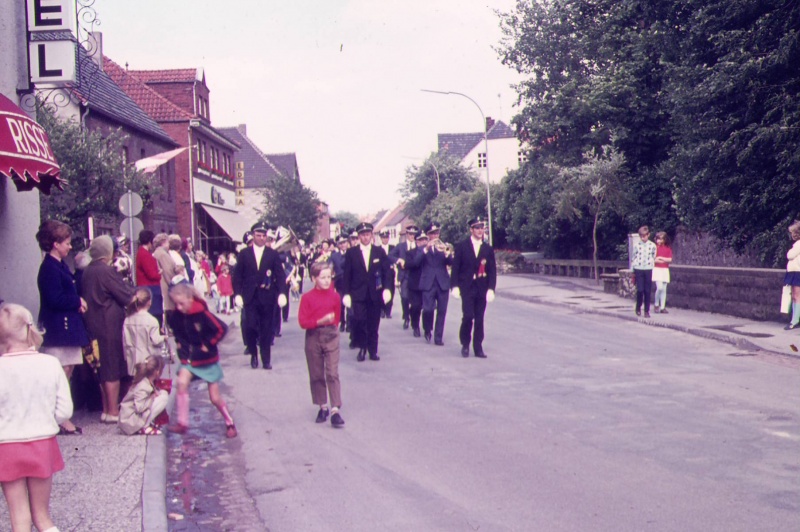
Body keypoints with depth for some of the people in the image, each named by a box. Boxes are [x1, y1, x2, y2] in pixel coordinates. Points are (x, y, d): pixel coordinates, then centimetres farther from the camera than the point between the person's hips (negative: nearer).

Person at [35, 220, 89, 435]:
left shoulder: (60, 266, 16)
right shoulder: (49, 268, -15)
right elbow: (55, 299, -23)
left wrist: (77, 302, 1)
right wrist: (78, 301, -11)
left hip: (68, 326, 10)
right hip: (58, 328, -10)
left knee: (67, 373, 12)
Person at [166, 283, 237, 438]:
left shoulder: (202, 314, -23)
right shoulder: (176, 315, -6)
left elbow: (221, 329, -23)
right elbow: (172, 326, 17)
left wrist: (208, 344, -18)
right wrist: (178, 341, 5)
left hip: (207, 359, -4)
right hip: (188, 358, 4)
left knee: (215, 398, 2)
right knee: (182, 383, -23)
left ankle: (230, 424, 24)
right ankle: (182, 423, -16)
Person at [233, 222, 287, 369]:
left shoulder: (273, 254, 6)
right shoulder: (244, 253, 7)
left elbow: (280, 275, 2)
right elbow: (237, 275, 5)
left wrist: (281, 293, -10)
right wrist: (237, 294, -4)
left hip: (267, 297, 0)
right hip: (250, 297, 0)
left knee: (267, 329, 3)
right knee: (250, 326, -8)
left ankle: (266, 359, 13)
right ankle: (253, 354, 14)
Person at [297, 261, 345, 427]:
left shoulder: (335, 296, 0)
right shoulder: (307, 298, -7)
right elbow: (302, 322, -11)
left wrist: (332, 325, 5)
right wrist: (320, 321, -22)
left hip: (331, 336, 0)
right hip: (313, 337, 0)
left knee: (332, 374, -7)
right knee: (316, 375, 9)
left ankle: (335, 410, -10)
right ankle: (323, 407, 23)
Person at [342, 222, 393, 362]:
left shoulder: (379, 251, 6)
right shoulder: (351, 252, 4)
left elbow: (386, 271, 5)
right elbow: (347, 274, 3)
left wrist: (386, 288, -7)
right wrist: (347, 293, -2)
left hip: (375, 293, 1)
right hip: (358, 293, -1)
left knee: (373, 323, 4)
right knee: (359, 320, -12)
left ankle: (373, 350, 14)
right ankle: (362, 348, 6)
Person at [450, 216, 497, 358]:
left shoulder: (488, 249, 8)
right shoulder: (461, 246, 2)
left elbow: (492, 271, 7)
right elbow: (455, 267, 0)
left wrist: (491, 289, -4)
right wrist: (455, 286, -8)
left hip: (482, 289, 3)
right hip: (467, 287, -3)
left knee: (479, 319, 4)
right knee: (468, 316, -12)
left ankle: (478, 348, 10)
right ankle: (465, 344, 6)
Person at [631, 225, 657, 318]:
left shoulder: (652, 246, 3)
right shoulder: (636, 245, 2)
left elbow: (654, 258, 10)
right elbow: (633, 258, 6)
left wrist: (653, 271, 6)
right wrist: (632, 271, 5)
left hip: (648, 270, 1)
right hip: (638, 269, -1)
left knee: (647, 291, 2)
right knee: (640, 290, -8)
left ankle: (647, 310, 11)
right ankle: (638, 308, 13)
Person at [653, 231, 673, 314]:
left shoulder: (668, 248, 6)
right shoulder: (655, 247, -2)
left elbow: (670, 259, -1)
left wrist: (661, 258, -10)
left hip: (665, 270, 3)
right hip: (657, 269, -3)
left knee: (664, 289, 4)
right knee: (659, 287, -15)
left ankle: (662, 307, 8)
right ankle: (656, 305, 4)